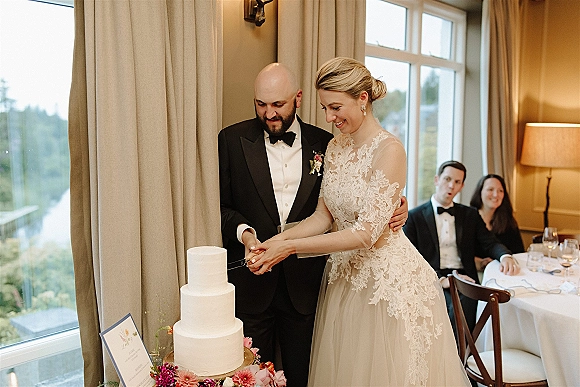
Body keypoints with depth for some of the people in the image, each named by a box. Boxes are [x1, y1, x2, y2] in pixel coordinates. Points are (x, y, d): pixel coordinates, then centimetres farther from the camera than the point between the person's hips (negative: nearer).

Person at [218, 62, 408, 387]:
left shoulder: (324, 143, 2)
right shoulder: (232, 140, 0)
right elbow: (220, 205, 1)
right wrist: (243, 232, -18)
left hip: (304, 284, 1)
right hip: (251, 284, 0)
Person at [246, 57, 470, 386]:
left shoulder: (389, 150, -18)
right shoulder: (335, 147, 4)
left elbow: (366, 233, -23)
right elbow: (324, 215, 6)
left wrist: (290, 247, -22)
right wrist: (277, 241, -10)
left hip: (390, 281, -6)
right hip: (345, 277, 7)